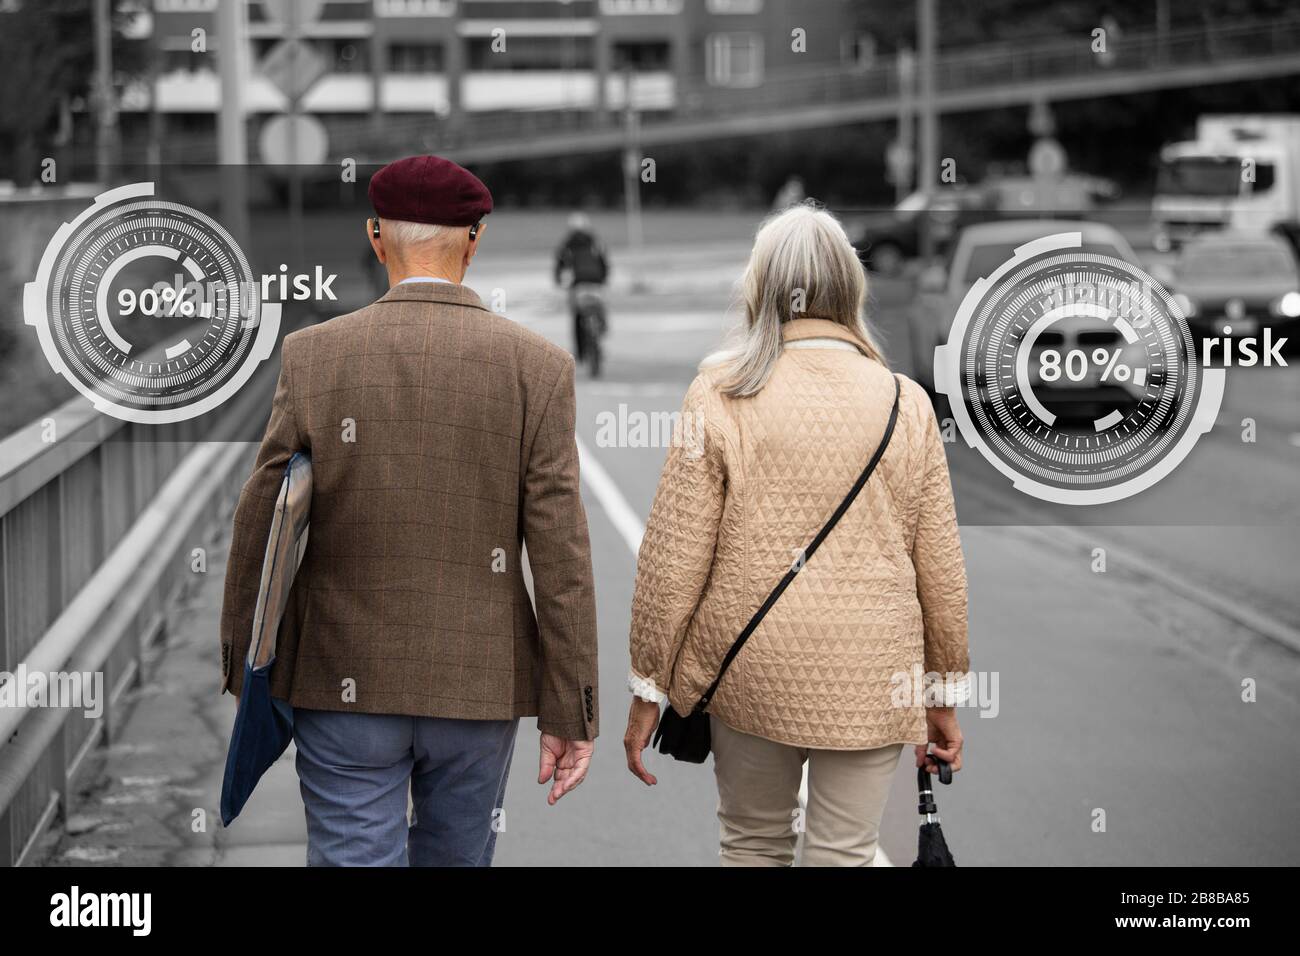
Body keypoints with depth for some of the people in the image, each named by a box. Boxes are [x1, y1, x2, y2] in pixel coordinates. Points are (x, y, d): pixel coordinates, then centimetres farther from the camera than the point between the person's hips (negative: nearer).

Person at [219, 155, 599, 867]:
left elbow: (259, 526, -2)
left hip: (343, 685, -1)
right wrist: (571, 713, -2)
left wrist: (245, 677, 9)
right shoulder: (537, 366, -5)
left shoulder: (312, 355, -4)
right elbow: (559, 552, -7)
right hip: (478, 687, 1)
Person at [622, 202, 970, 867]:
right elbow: (940, 568, 3)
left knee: (753, 844, 17)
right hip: (873, 678, 0)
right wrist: (943, 693, 14)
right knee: (844, 857, 7)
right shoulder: (905, 402, 0)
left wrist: (648, 687, 4)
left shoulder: (720, 393, -5)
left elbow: (674, 556, -5)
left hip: (749, 666, 0)